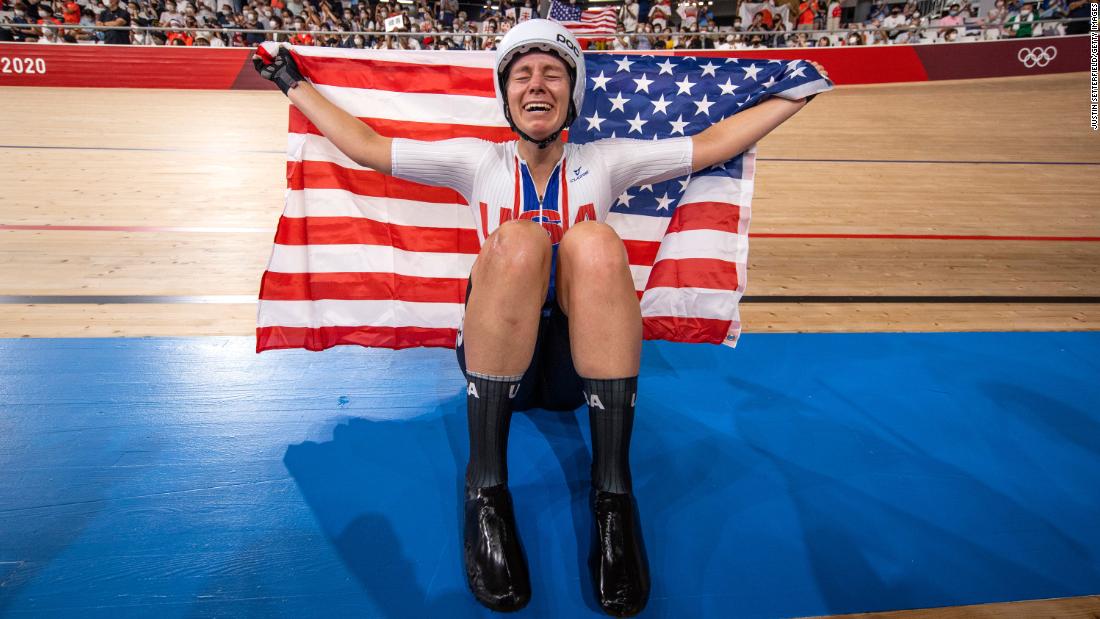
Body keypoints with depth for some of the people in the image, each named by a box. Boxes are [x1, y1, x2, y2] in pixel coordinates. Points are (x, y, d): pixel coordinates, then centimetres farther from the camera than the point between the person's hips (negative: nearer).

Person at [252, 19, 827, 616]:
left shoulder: (604, 161, 13)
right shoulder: (478, 162, 12)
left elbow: (711, 143, 15)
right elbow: (366, 146, 14)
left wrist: (797, 91, 18)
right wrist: (294, 83, 19)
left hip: (583, 365, 1)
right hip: (497, 360, 0)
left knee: (594, 242, -28)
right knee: (518, 239, -29)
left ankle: (613, 492, -30)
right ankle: (485, 489, -28)